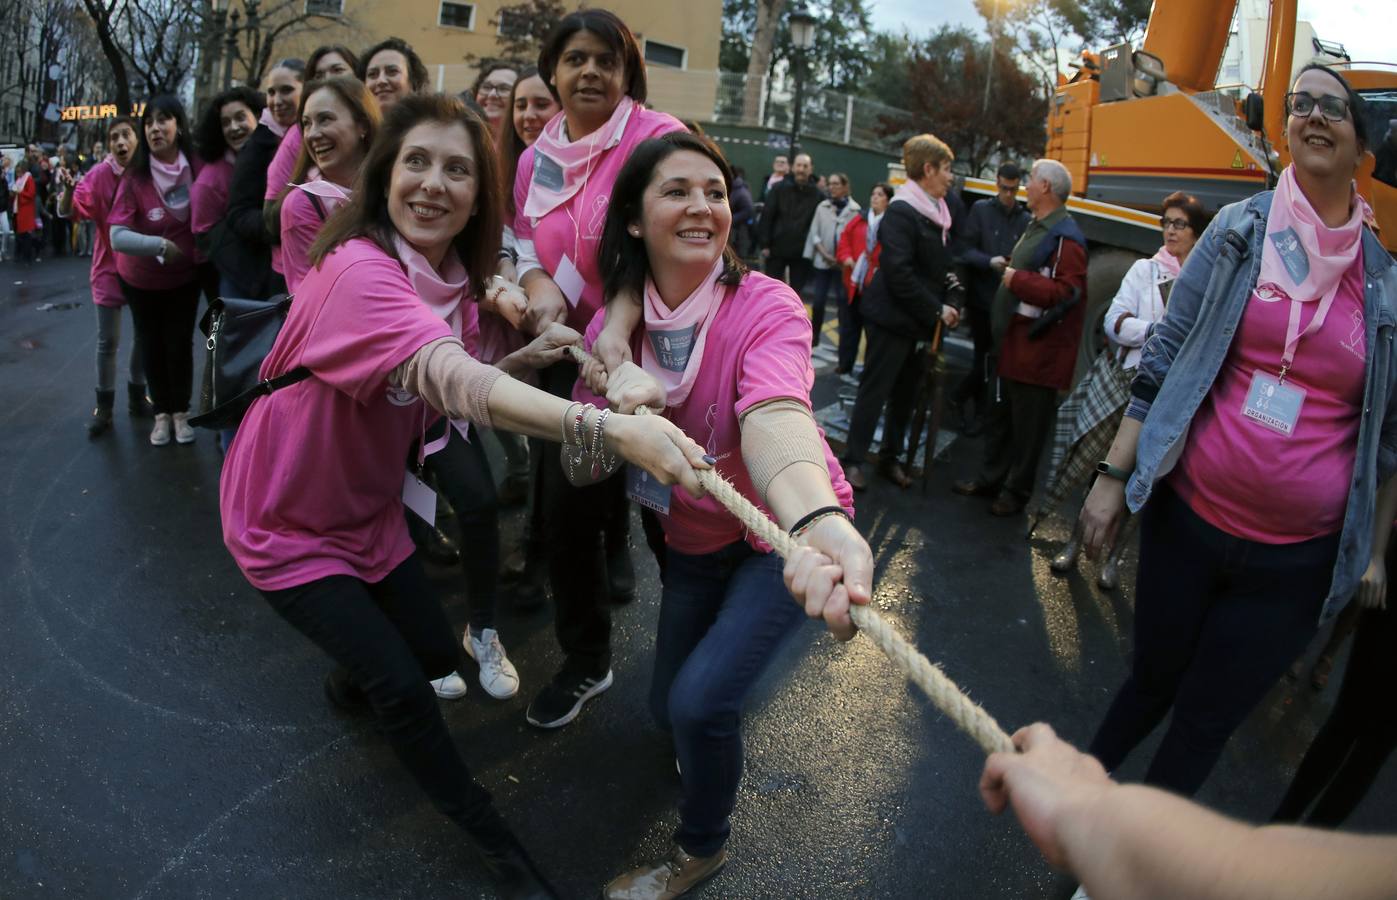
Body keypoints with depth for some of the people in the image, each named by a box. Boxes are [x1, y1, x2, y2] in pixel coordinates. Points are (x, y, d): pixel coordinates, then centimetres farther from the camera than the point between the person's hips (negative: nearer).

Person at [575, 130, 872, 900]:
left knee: (700, 701, -18)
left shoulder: (765, 307, -24)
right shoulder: (615, 320, -9)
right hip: (693, 541, 5)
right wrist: (617, 392, -32)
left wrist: (817, 519, -66)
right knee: (668, 708, 14)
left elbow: (773, 417, -45)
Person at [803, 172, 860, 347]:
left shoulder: (855, 209, -3)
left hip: (843, 264, -3)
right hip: (823, 261, 3)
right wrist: (825, 254, -7)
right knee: (818, 301, 3)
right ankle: (814, 336, 17)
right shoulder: (822, 207, 7)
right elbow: (815, 233, 4)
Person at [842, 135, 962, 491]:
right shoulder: (901, 211, -15)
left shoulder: (936, 211, 11)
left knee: (906, 392, 12)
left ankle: (891, 456, 25)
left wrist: (945, 305, 3)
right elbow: (898, 273, -22)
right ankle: (853, 459, 10)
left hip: (919, 319, 8)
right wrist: (935, 310, -18)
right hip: (893, 318, -8)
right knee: (875, 389, -1)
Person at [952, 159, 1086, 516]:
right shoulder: (1036, 228, 15)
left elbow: (1067, 292, -26)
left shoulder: (1065, 237, -17)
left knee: (1027, 426, 3)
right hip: (1011, 342, 10)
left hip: (1036, 351, -10)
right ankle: (990, 479, 32)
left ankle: (1016, 491, 15)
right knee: (999, 416, 19)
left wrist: (1017, 279, -22)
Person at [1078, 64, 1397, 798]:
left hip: (1297, 559, 0)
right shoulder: (1240, 228, 0)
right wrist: (1113, 474, -3)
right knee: (1153, 679, 15)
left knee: (1205, 721, 10)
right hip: (1187, 517, 0)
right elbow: (1164, 355, 1)